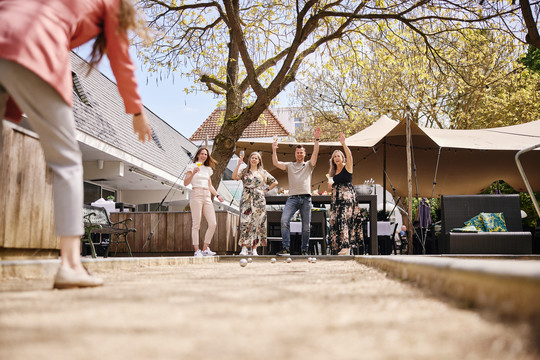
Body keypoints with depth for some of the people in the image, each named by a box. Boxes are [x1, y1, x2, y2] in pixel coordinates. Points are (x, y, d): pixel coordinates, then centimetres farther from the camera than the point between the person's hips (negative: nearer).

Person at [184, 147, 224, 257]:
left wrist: (217, 195, 15)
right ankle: (197, 251, -3)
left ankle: (205, 249, 4)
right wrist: (193, 173, -16)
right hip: (196, 195, -6)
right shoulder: (192, 166, 5)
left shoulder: (208, 169, 21)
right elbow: (186, 183, -3)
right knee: (196, 224, -7)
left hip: (207, 197, 6)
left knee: (213, 224, -4)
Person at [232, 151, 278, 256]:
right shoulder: (244, 171, 11)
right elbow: (234, 177, -7)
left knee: (257, 223, -2)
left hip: (259, 200, 1)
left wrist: (266, 190, 9)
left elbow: (275, 182, 18)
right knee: (245, 222, -12)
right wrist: (239, 164, -13)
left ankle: (254, 249, 3)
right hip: (246, 199, -1)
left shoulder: (263, 172, 15)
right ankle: (244, 248, -13)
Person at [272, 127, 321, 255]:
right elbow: (276, 163, 6)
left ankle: (304, 250, 11)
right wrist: (274, 150, -5)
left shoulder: (309, 165, 16)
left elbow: (315, 153, 0)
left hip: (306, 198, 0)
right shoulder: (289, 165, 18)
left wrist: (317, 139, -12)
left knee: (306, 226, 1)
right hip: (292, 198, 0)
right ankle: (285, 248, -19)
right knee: (284, 220, -20)